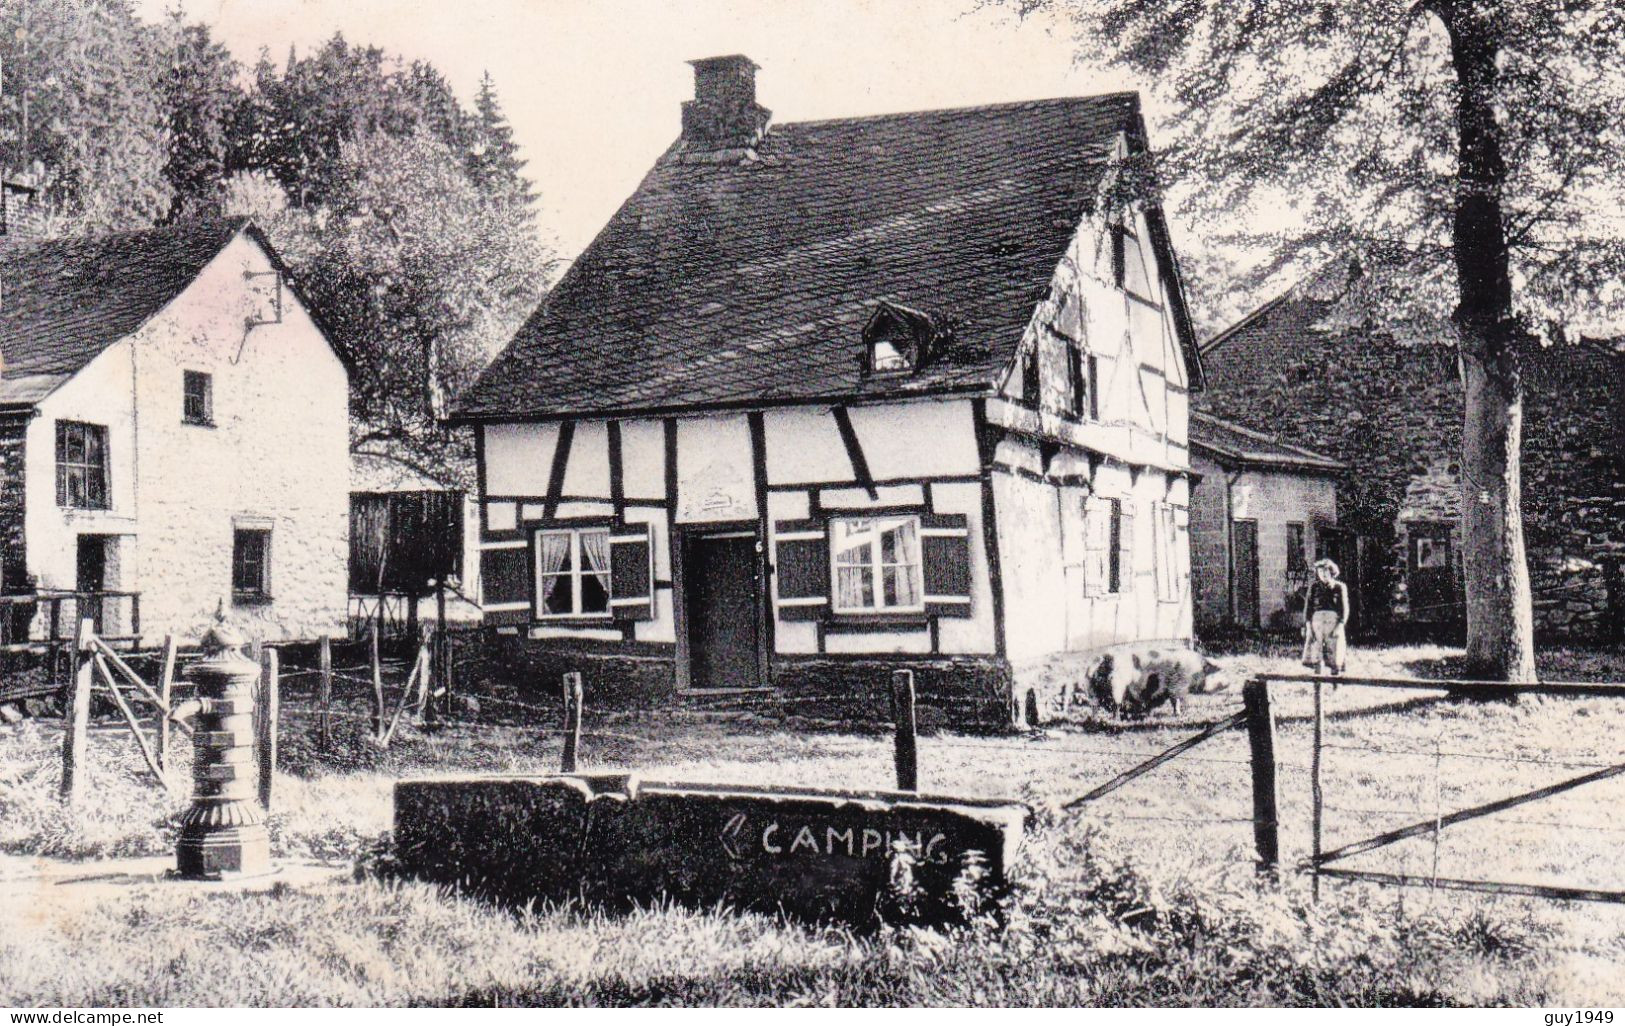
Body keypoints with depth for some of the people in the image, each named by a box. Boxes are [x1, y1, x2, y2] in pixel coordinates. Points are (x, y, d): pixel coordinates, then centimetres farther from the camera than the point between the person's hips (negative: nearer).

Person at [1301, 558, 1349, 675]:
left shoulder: (1340, 587, 7)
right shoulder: (1314, 587, 10)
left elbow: (1344, 609, 3)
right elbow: (1307, 608, 8)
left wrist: (1340, 627, -9)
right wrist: (1308, 627, -4)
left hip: (1334, 622, -1)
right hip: (1316, 623, 1)